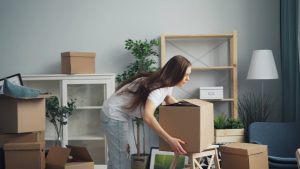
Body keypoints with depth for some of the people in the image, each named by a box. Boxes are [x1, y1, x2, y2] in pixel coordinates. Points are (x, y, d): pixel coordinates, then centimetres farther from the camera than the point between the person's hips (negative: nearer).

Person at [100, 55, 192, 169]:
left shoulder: (166, 83, 2)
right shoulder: (159, 87, -28)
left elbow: (170, 100, 25)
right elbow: (147, 116, -42)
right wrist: (169, 140, -41)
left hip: (116, 115, 10)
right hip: (114, 117, -10)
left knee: (116, 158, 18)